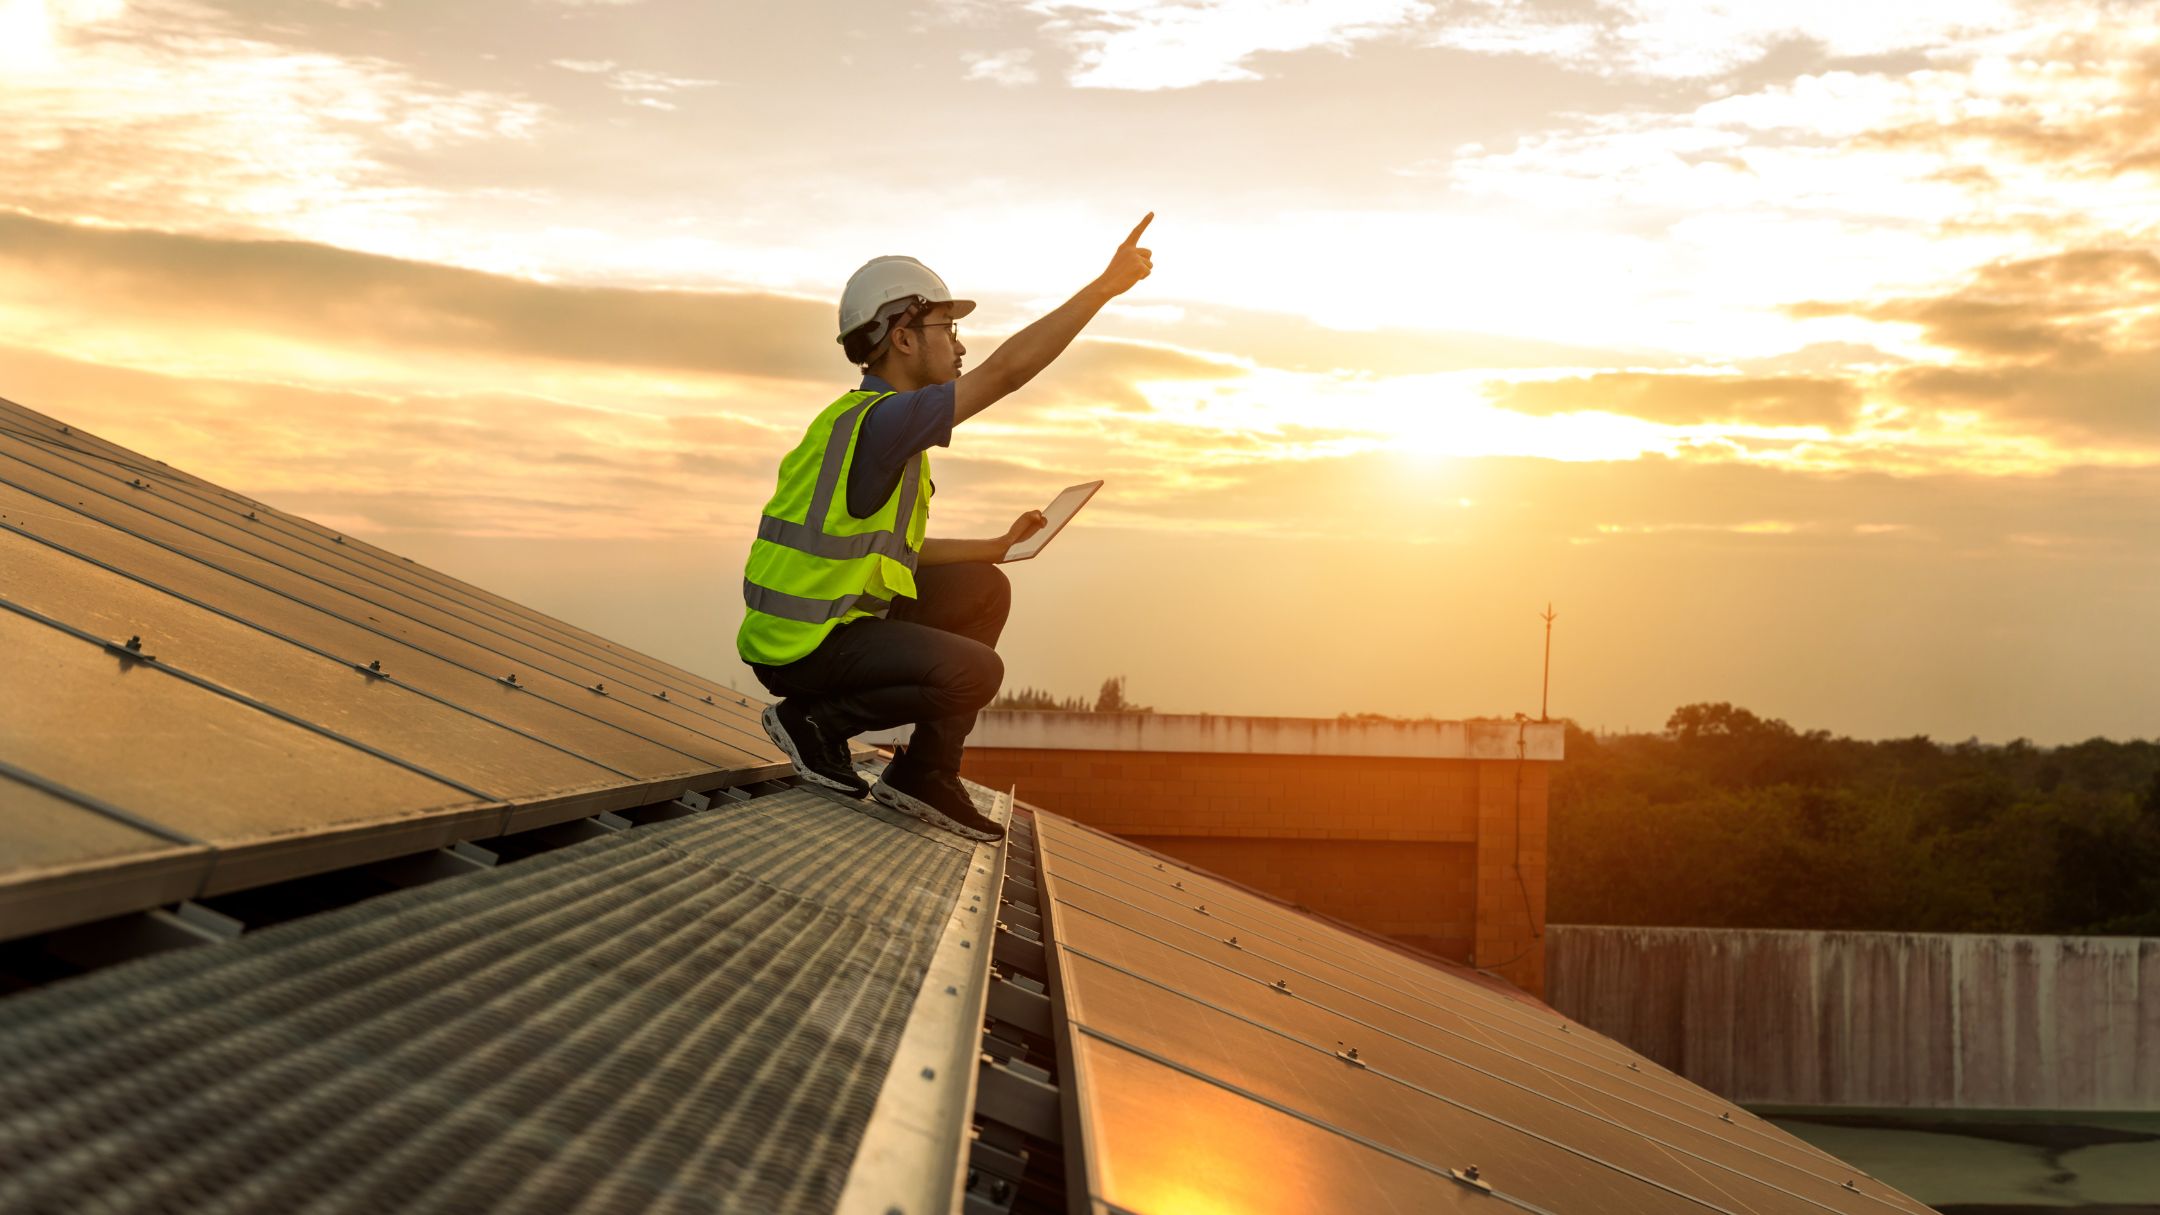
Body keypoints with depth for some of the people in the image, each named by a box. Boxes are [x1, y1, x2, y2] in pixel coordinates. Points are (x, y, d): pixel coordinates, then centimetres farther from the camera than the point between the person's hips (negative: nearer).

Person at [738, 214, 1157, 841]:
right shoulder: (878, 420, -20)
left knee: (984, 590, 14)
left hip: (843, 617, 10)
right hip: (802, 646, -10)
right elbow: (1007, 370, -25)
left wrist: (999, 546, 19)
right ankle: (816, 719, -3)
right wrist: (1106, 285, -22)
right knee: (975, 671, -22)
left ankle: (926, 774, 12)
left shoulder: (880, 423, 13)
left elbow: (897, 551, 19)